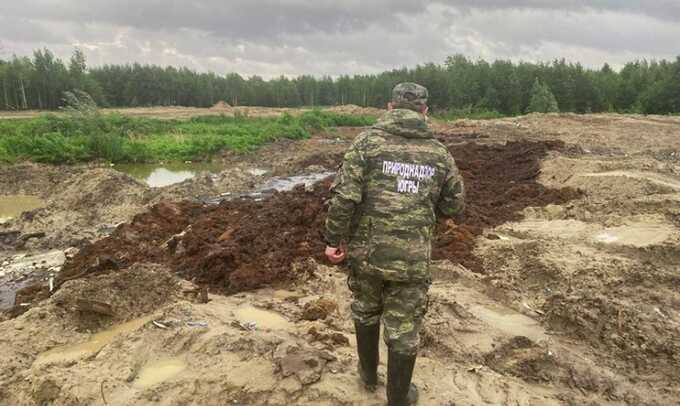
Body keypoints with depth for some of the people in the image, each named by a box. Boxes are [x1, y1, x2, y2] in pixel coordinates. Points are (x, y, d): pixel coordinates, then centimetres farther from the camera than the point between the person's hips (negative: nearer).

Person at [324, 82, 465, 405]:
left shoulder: (368, 141, -7)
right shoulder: (440, 154, 0)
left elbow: (344, 195, -15)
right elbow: (454, 207, 9)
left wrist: (333, 239, -5)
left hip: (366, 252, 1)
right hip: (412, 260, 0)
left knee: (365, 311, 26)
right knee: (404, 331, 15)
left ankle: (368, 373, 47)